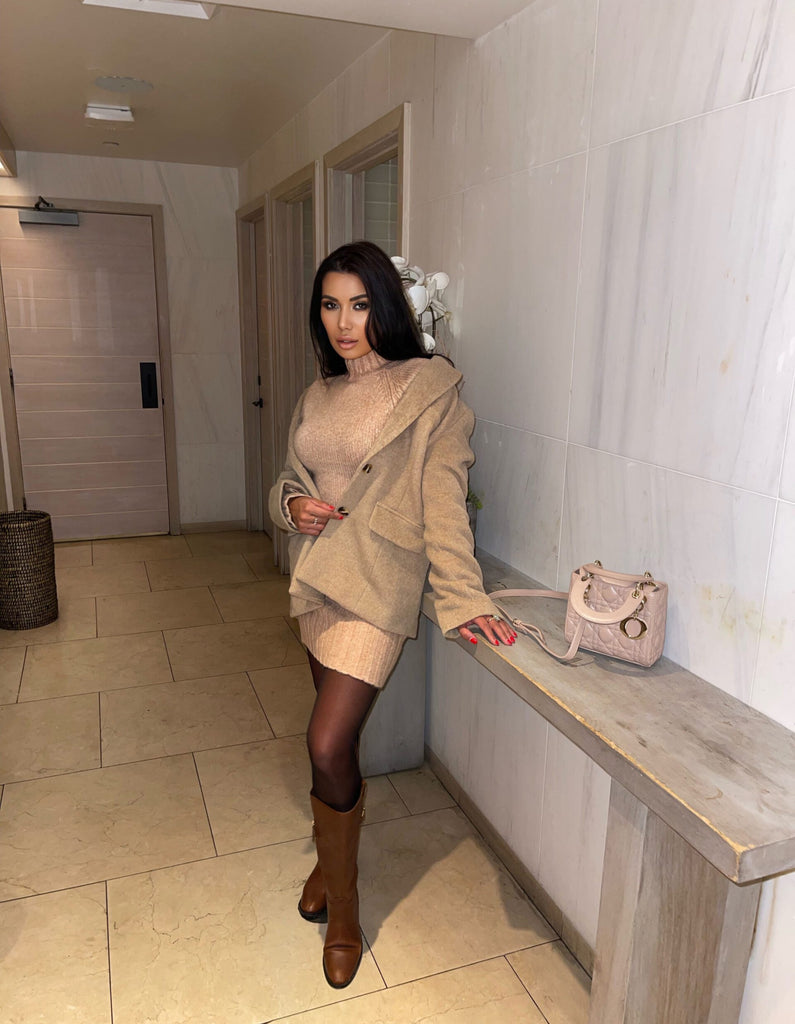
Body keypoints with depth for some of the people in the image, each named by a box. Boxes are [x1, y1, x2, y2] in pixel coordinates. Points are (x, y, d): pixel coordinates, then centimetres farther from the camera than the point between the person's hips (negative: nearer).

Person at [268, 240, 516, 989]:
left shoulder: (430, 389, -7)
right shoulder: (317, 396, 12)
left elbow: (443, 498, -14)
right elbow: (286, 482, 19)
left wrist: (460, 598, -22)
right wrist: (291, 504, -5)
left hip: (377, 584, -6)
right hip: (314, 578, 6)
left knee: (328, 745, -9)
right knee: (336, 736, 17)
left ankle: (343, 903, 16)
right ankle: (332, 852, 42)